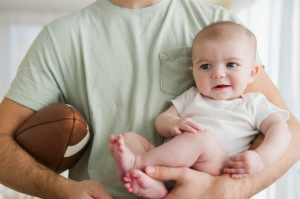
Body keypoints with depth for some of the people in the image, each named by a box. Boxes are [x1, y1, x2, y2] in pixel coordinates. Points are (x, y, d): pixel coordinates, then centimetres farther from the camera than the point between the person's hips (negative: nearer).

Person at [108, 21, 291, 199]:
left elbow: (280, 129, 3)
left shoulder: (255, 104, 16)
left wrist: (261, 159, -18)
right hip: (171, 163, 5)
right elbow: (161, 121, 19)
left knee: (202, 137, -33)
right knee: (130, 137, -8)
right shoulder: (192, 97, 26)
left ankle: (136, 162, -28)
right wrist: (173, 123, -8)